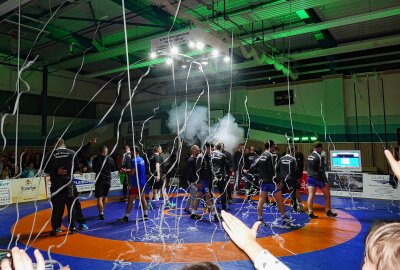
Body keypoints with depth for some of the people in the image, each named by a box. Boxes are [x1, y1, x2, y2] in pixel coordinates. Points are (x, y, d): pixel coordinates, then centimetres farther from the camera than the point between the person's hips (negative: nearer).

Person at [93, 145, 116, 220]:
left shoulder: (96, 159, -7)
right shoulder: (110, 159, -4)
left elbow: (94, 169, 7)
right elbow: (113, 169, 7)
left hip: (100, 180, -3)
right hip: (108, 180, 3)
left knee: (99, 198, -1)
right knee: (105, 197, 19)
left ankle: (101, 214, -7)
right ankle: (102, 211, 32)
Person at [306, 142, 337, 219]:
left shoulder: (309, 156, 9)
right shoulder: (319, 157, -14)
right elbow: (321, 170, -17)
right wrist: (326, 181, -16)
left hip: (310, 178, 7)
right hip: (318, 178, -6)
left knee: (311, 195, 2)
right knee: (327, 194, 11)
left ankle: (310, 212, -1)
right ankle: (328, 211, 18)